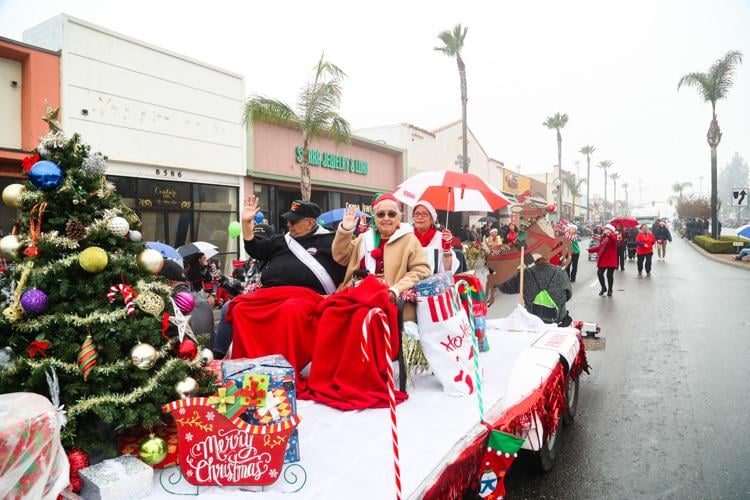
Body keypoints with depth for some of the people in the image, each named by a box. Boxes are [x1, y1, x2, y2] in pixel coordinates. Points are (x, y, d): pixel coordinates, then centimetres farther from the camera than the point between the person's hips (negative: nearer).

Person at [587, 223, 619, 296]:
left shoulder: (612, 237, -9)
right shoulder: (603, 237, 13)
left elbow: (614, 240, -35)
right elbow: (599, 247, 22)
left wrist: (609, 234, -54)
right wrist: (590, 249, 20)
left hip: (610, 259, -7)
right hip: (602, 259, 7)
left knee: (609, 275, -3)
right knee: (599, 273, 4)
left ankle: (609, 290, 15)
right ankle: (603, 288, 24)